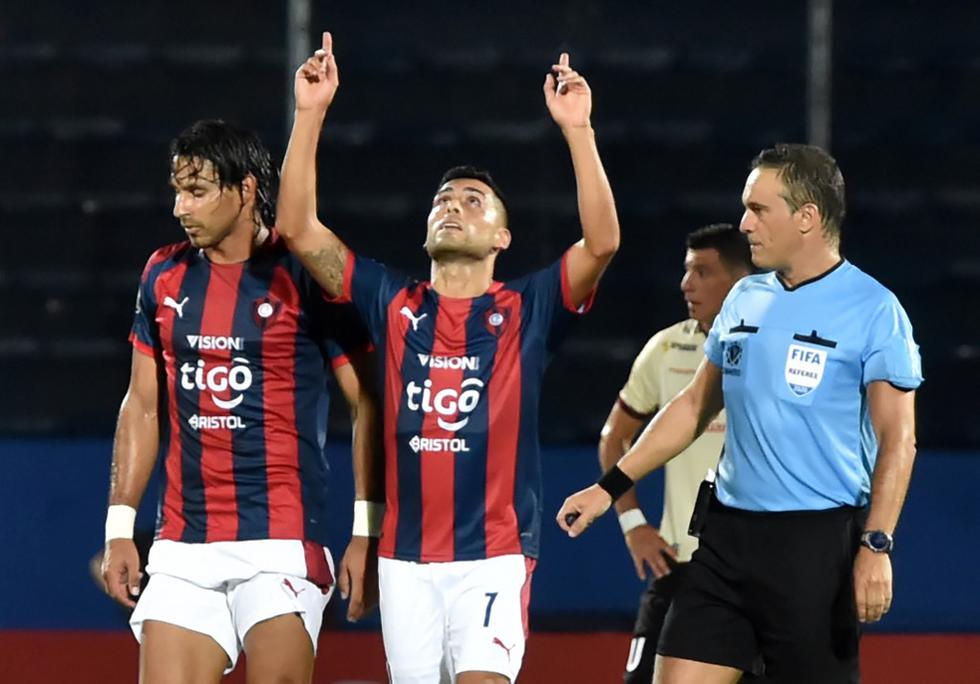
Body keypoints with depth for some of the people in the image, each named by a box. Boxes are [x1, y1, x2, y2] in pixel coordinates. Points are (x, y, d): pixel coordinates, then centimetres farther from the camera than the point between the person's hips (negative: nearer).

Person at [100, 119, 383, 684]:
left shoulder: (308, 276, -5)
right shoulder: (165, 276, 10)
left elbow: (368, 405, -3)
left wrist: (367, 534, -9)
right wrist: (119, 528, 12)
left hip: (282, 544, -5)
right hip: (182, 547, 5)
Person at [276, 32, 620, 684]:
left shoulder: (527, 310, 1)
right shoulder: (393, 304, 8)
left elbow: (602, 240, -13)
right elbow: (299, 230, 2)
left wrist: (577, 128, -20)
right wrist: (311, 114, -6)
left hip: (493, 555, -3)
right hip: (405, 557, 3)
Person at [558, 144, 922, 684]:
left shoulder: (873, 310, -7)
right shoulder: (745, 300, 12)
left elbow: (897, 440, -10)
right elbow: (695, 405, 22)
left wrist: (876, 545, -20)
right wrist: (611, 487, 19)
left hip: (818, 542, -6)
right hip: (729, 534, 6)